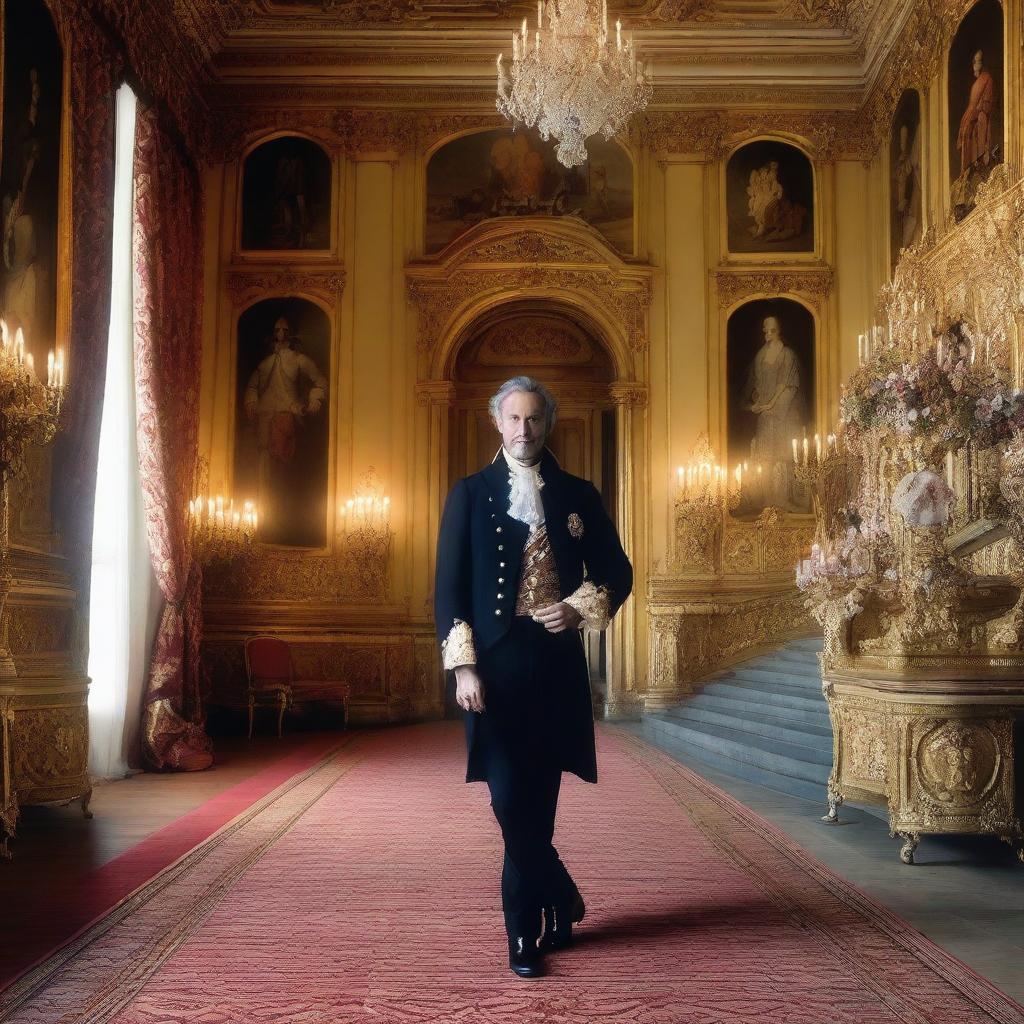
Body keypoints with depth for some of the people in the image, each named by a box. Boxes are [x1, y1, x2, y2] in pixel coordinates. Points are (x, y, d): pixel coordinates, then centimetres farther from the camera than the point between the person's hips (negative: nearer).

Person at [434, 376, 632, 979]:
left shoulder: (579, 495, 10)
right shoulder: (470, 494, 6)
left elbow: (617, 572, 14)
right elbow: (450, 587, 1)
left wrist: (580, 608, -6)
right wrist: (463, 665, -9)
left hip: (556, 663, 1)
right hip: (495, 663, -1)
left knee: (536, 802, 5)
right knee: (510, 800, -4)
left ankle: (525, 930, 20)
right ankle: (562, 902, 16)